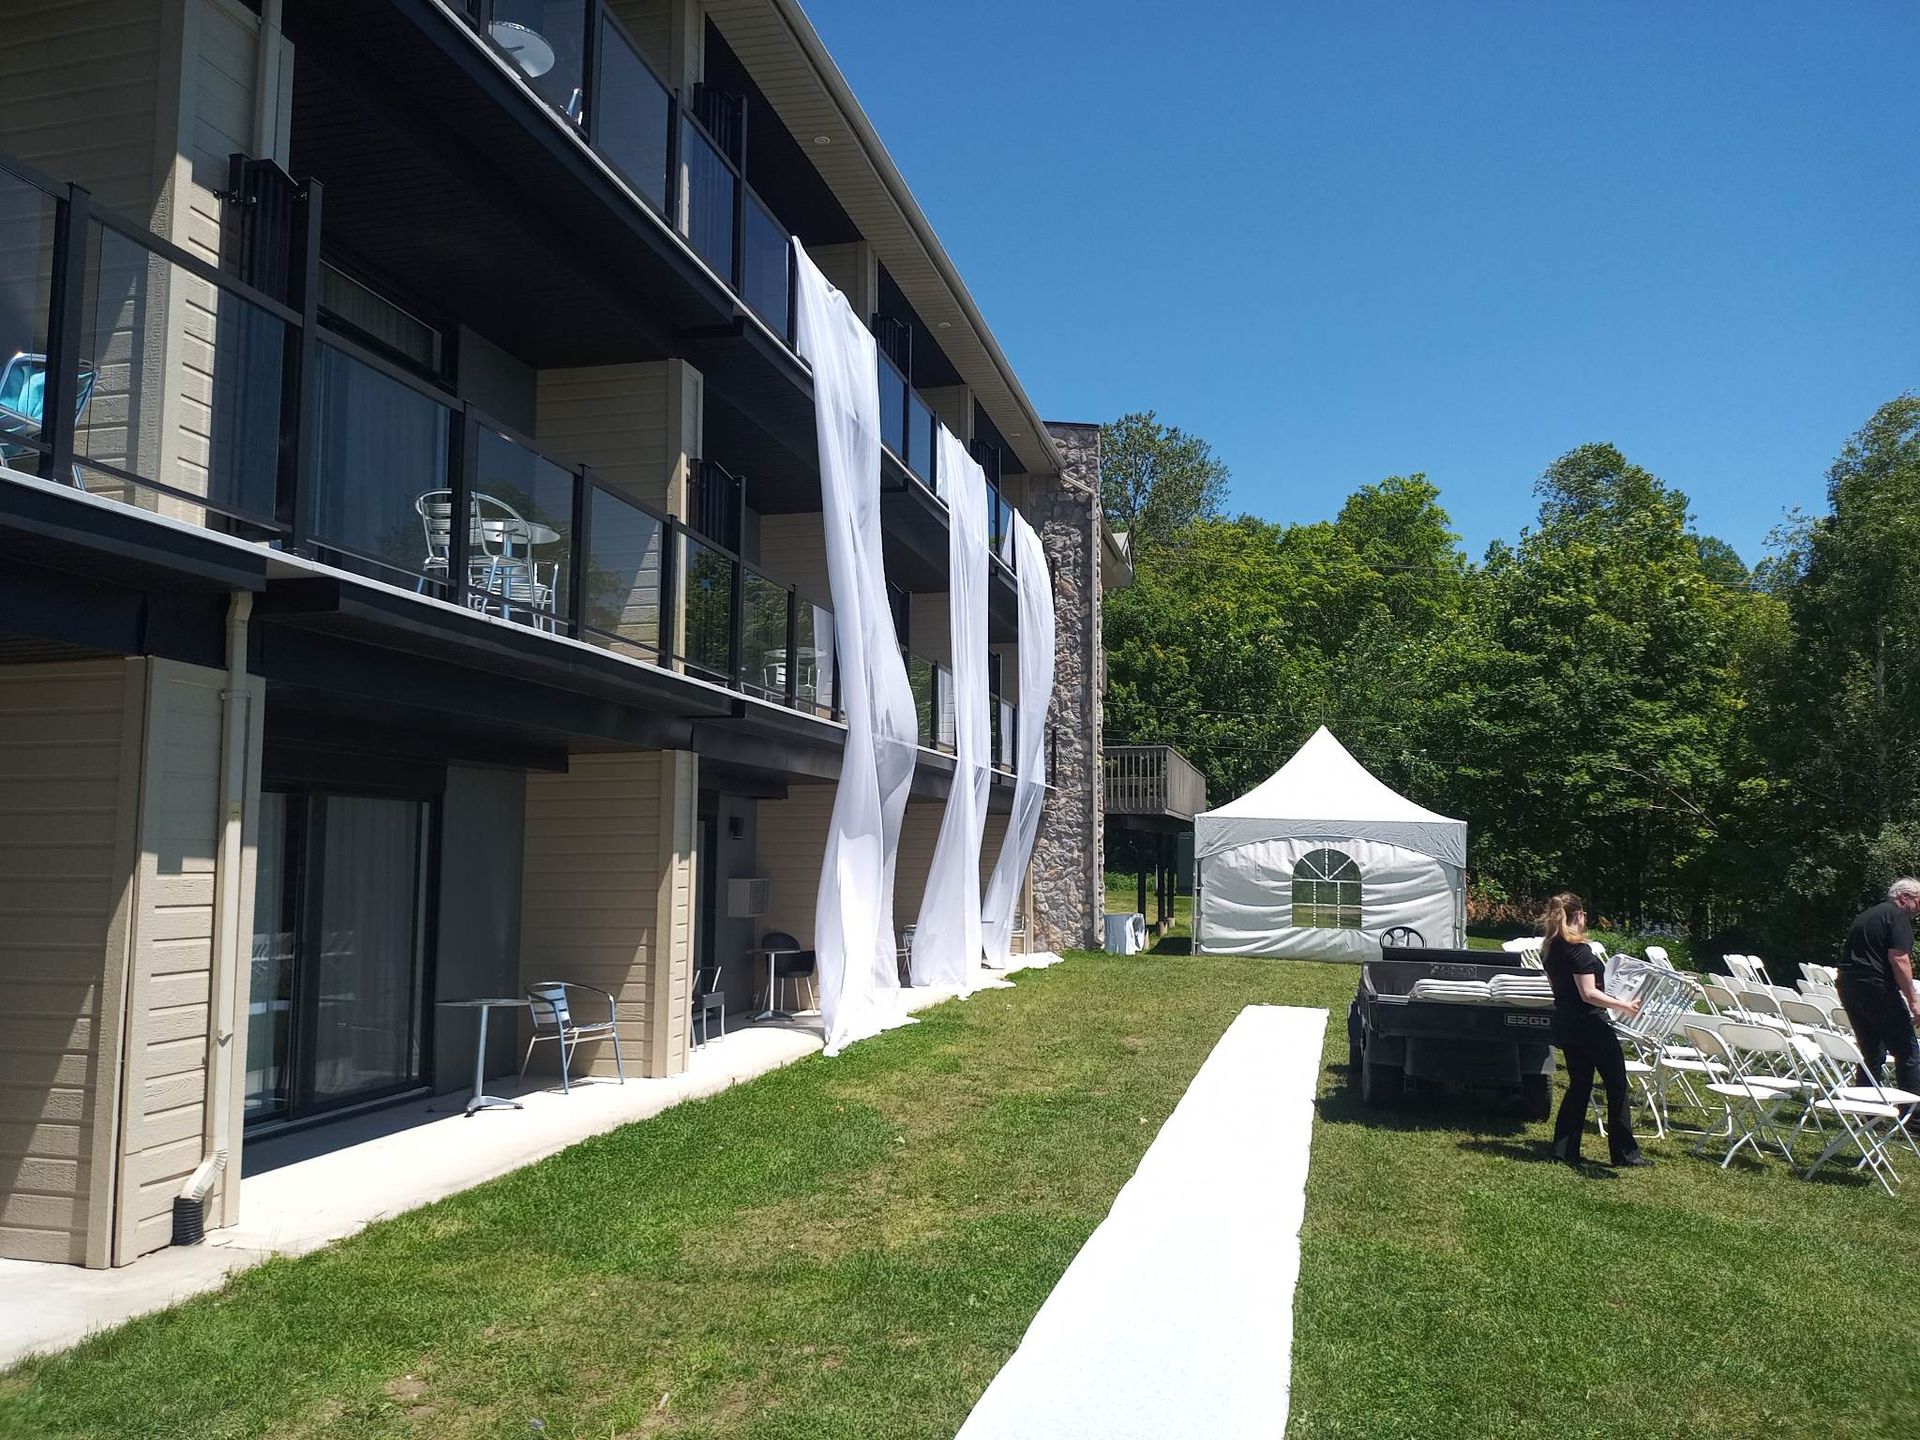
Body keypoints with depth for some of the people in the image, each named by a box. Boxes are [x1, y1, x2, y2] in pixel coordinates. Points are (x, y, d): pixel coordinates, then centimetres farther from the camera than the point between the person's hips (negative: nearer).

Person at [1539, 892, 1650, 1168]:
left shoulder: (1549, 950, 7)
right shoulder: (1579, 949, -19)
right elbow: (1589, 994, -24)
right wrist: (1624, 1005, -21)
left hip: (1564, 1025, 8)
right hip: (1589, 1023, -8)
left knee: (1579, 1085, 15)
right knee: (1616, 1084, 4)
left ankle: (1564, 1150, 13)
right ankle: (1625, 1153, 10)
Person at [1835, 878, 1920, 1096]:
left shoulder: (1866, 914, 21)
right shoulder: (1898, 916, -5)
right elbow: (1899, 959, -15)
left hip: (1847, 985, 8)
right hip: (1877, 988, -8)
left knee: (1872, 1053, 14)